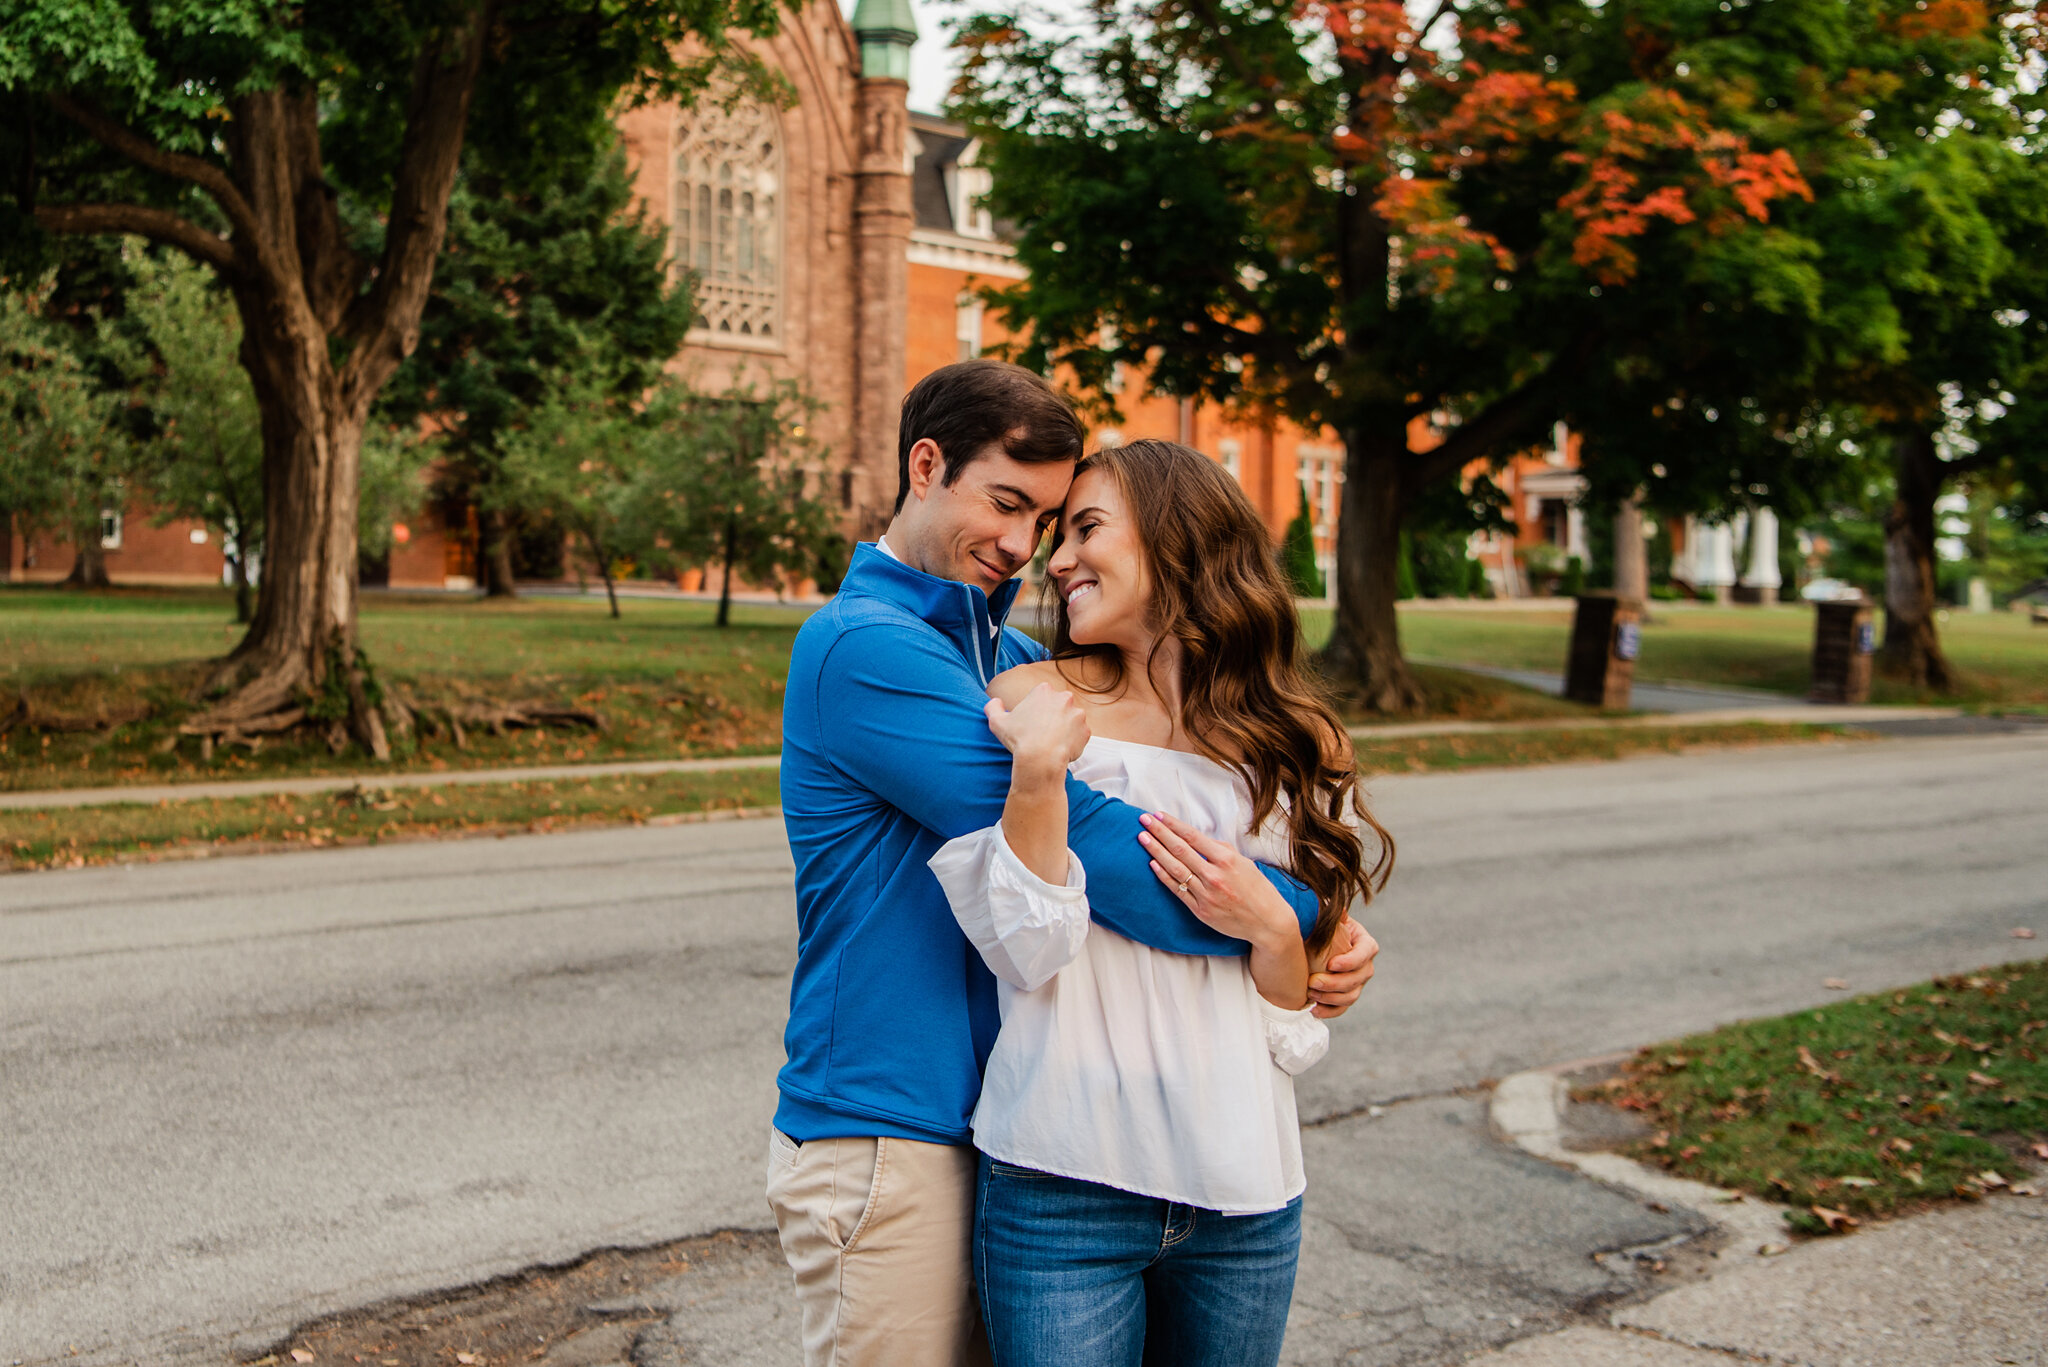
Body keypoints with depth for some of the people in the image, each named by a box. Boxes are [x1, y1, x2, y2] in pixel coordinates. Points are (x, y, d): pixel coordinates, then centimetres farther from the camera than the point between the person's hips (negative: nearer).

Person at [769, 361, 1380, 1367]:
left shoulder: (1015, 660, 13)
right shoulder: (865, 647, -16)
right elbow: (1077, 838, -23)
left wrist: (1327, 941, -8)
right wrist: (1296, 917, -17)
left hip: (997, 1127, 8)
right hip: (885, 1141, -8)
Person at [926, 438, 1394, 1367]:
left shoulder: (1297, 746, 4)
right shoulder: (1034, 699, -1)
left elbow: (1300, 1036, 6)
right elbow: (1025, 957, -9)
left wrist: (1268, 926, -14)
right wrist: (1038, 777, -21)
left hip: (1247, 1200, 2)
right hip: (1066, 1185, -2)